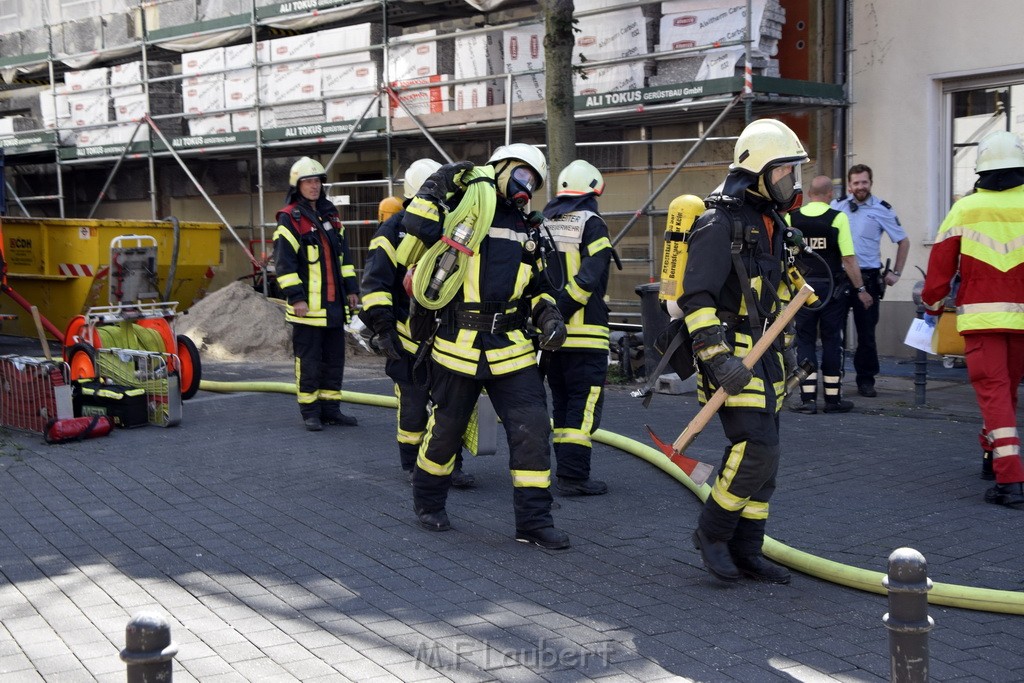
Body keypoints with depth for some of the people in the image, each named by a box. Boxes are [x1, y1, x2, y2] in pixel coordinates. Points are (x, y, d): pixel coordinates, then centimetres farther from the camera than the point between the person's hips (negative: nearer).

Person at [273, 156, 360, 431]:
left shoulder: (330, 214, 14)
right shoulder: (289, 219, -7)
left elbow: (343, 254, 19)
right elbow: (284, 262, -12)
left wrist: (351, 288, 13)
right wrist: (295, 297, -17)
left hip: (334, 304, 7)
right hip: (307, 305, -7)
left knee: (335, 357, 11)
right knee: (308, 359, 0)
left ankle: (330, 407, 21)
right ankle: (310, 411, 9)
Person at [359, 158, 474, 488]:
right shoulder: (394, 232, -7)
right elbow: (374, 284, -12)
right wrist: (383, 328, -19)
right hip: (410, 335, -5)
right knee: (413, 403, 4)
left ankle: (451, 466, 12)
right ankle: (412, 466, 18)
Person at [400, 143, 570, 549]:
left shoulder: (525, 232, 18)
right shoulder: (467, 201, -1)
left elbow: (535, 286, 25)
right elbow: (416, 226, -12)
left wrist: (548, 314, 9)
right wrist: (436, 189, -16)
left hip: (511, 347, 5)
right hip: (459, 344, -5)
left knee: (533, 428, -4)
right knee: (446, 427, 9)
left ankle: (533, 520, 5)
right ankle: (427, 502, 33)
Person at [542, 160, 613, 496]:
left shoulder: (542, 225, 12)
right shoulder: (592, 225, -7)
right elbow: (586, 280, -18)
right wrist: (561, 313, -15)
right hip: (584, 332, -7)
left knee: (562, 403, 15)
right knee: (584, 404, -3)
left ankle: (566, 469, 21)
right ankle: (573, 476, -6)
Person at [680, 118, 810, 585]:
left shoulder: (771, 222, 15)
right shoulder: (720, 224, -14)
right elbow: (696, 297, -20)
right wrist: (717, 357, -26)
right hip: (729, 351, -9)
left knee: (761, 454, 9)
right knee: (755, 447, -17)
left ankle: (745, 551, 18)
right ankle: (712, 532, 2)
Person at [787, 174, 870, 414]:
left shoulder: (791, 218, -1)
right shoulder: (838, 218, -8)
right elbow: (848, 259, -9)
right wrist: (861, 289, -1)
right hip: (832, 288, -1)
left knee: (805, 341, 7)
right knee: (832, 341, 7)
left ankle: (808, 398, 2)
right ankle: (833, 398, 12)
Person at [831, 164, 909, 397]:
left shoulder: (882, 210, 0)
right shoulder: (837, 206, 6)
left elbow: (903, 241, 8)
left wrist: (896, 273, 3)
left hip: (868, 277, -2)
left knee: (866, 330, 1)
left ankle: (866, 380, 10)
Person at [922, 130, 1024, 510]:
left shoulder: (964, 209, -4)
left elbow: (941, 265, -1)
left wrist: (932, 307, 12)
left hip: (980, 316, -2)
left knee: (993, 391, -3)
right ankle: (993, 455, 37)